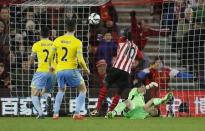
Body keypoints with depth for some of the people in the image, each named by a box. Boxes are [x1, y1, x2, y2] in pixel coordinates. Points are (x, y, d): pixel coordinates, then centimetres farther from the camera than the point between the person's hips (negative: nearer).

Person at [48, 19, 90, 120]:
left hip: (59, 70, 4)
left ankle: (55, 113, 16)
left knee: (61, 90, 28)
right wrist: (86, 69, 5)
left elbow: (50, 56, 6)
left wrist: (50, 66, 26)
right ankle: (77, 113, 1)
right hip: (71, 70, -4)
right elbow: (80, 60, -14)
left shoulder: (57, 40, 2)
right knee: (83, 89, 13)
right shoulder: (77, 42, -9)